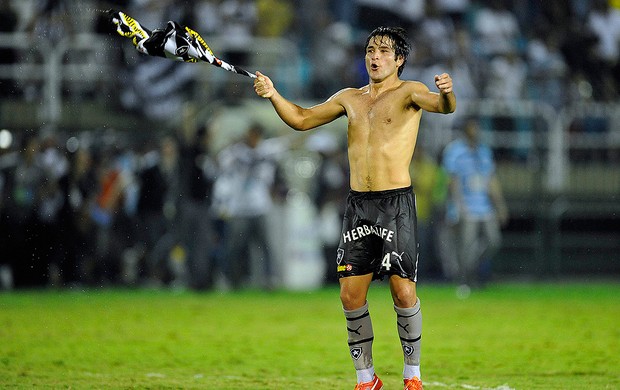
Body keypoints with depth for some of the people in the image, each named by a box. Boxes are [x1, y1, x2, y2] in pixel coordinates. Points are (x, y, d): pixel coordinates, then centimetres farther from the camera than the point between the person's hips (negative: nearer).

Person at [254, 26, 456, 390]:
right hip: (358, 205, 5)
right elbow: (302, 118, 20)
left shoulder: (408, 92, -1)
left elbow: (443, 106, -20)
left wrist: (447, 93, -44)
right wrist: (273, 95, 3)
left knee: (404, 292, -9)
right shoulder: (350, 98, 16)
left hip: (396, 203, -5)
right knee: (351, 295, 1)